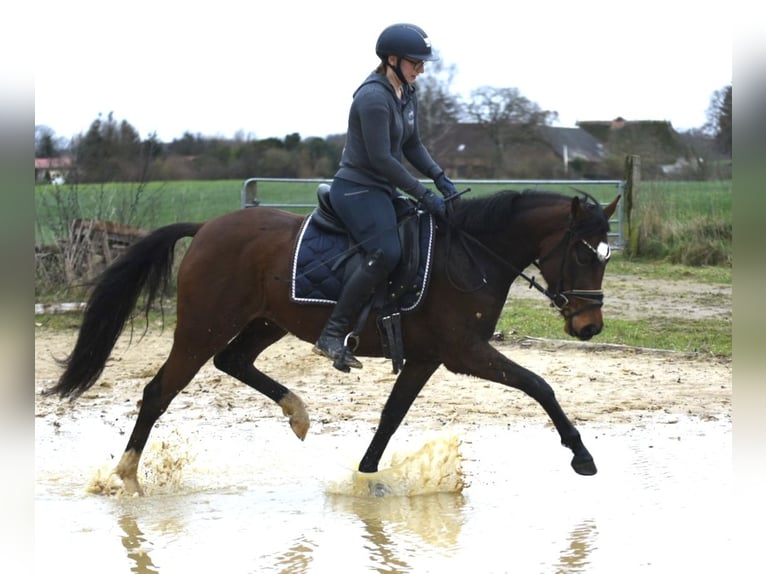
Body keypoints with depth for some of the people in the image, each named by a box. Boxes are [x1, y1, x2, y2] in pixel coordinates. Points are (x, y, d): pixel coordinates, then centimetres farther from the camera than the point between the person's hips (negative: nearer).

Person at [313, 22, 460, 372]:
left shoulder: (407, 93, 9)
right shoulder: (373, 98, -19)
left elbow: (412, 146, 17)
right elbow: (380, 159, -23)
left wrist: (441, 179, 3)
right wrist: (424, 195, -22)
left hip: (382, 191, 10)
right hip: (357, 189, -10)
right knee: (386, 253, -30)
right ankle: (332, 336, -28)